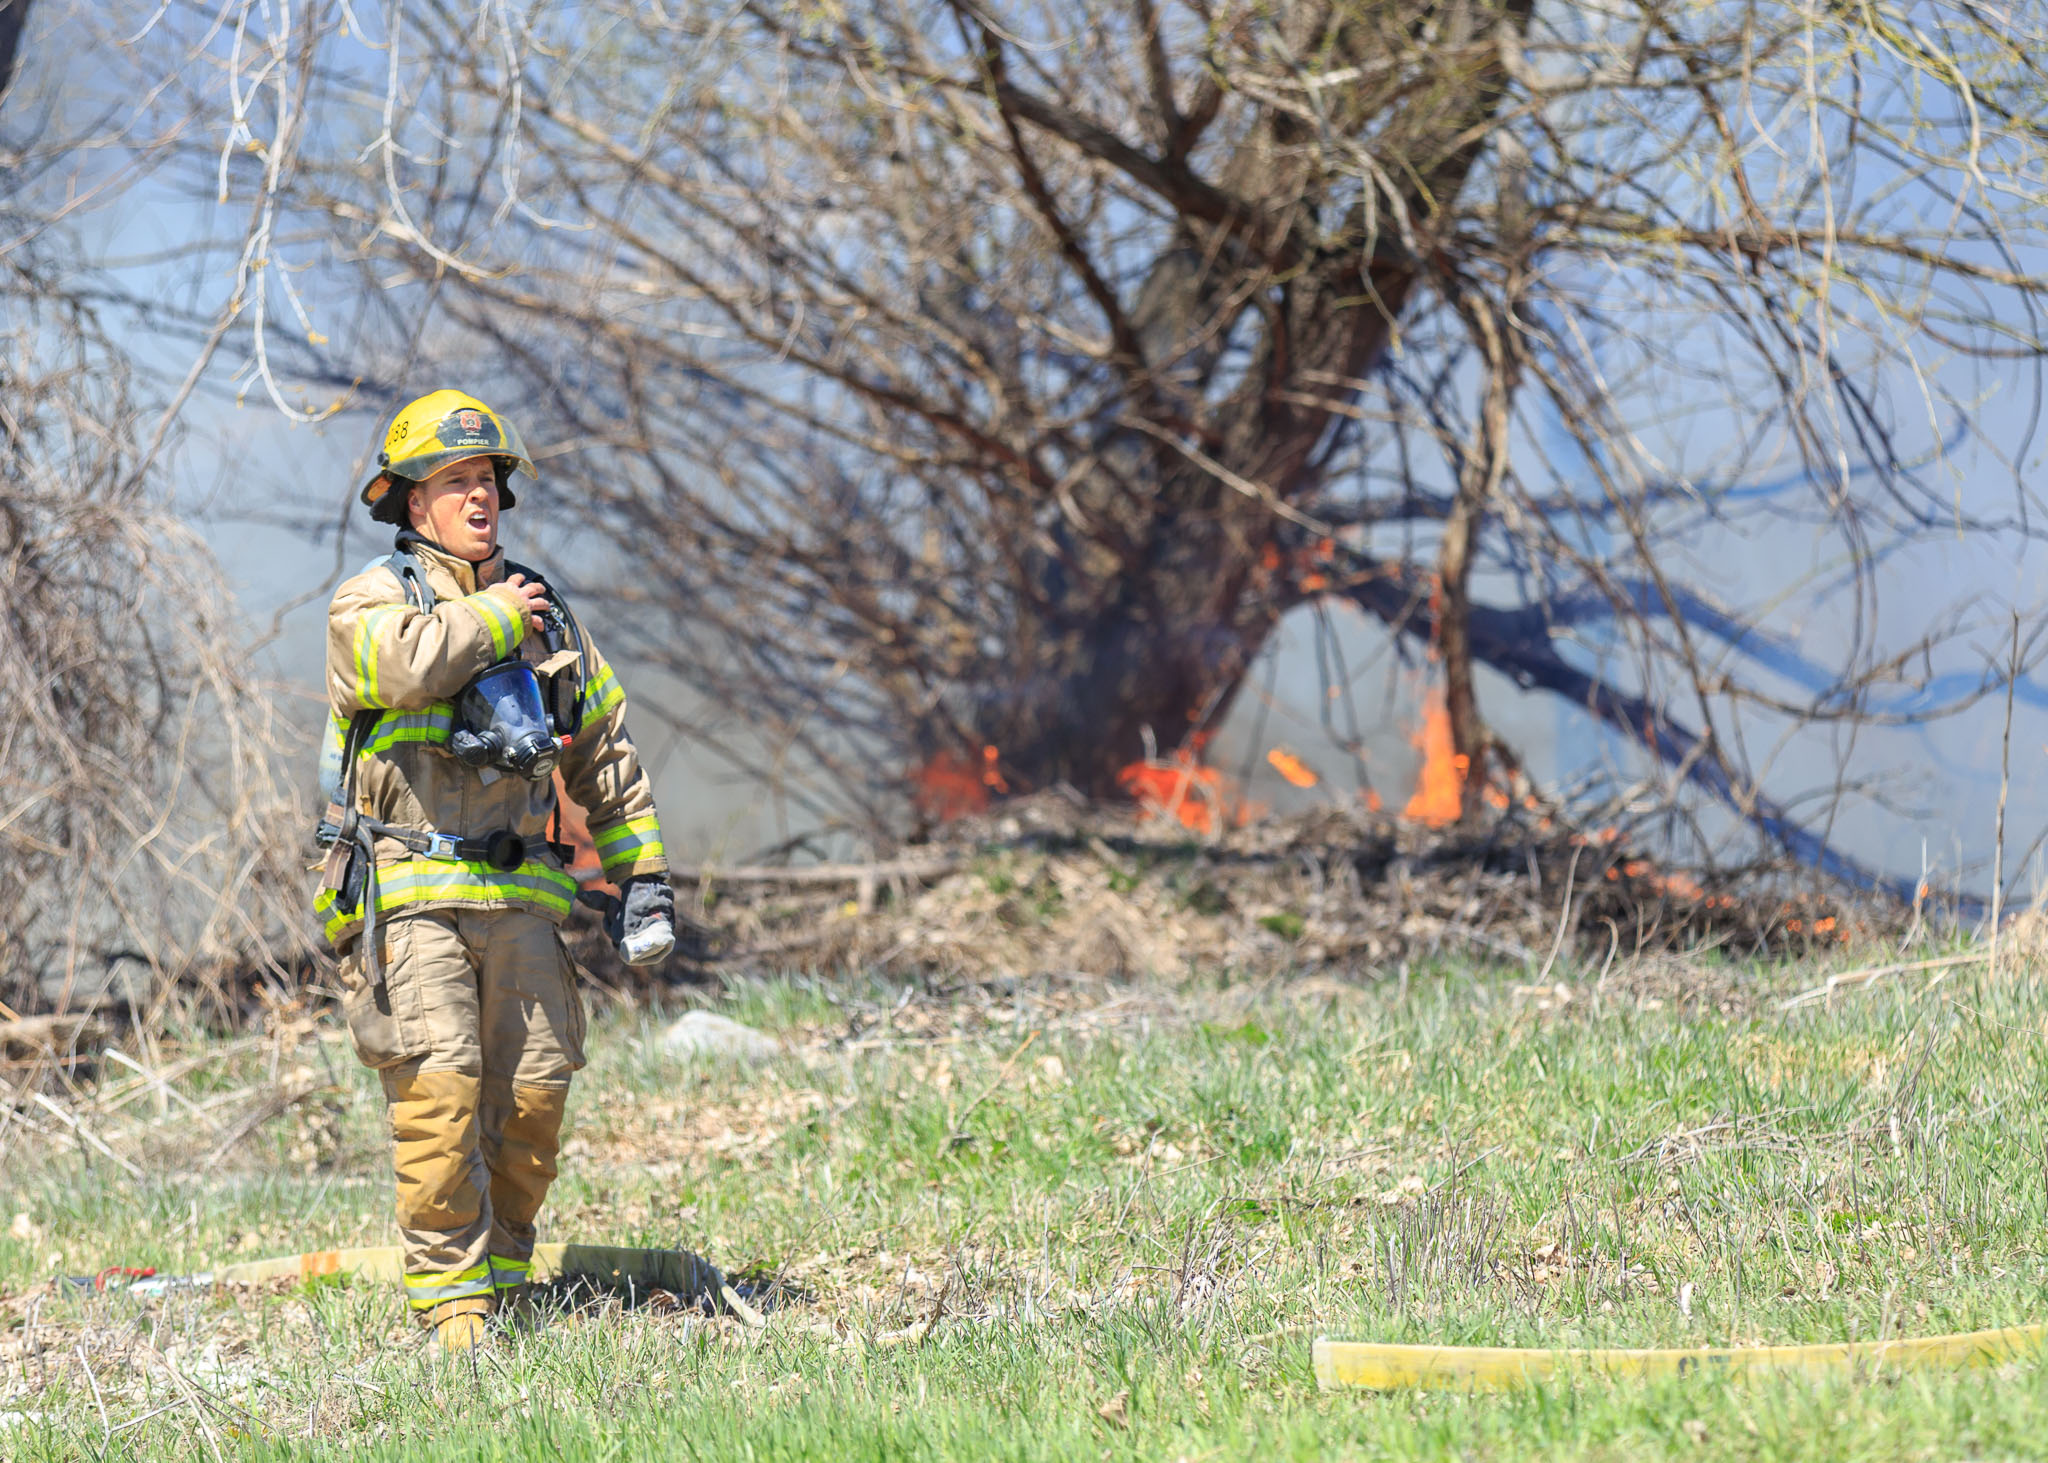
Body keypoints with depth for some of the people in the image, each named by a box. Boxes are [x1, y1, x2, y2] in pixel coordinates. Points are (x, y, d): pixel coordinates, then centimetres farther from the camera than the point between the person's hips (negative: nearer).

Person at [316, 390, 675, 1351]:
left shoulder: (544, 615, 18)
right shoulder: (367, 603, 1)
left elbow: (607, 759, 24)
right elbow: (406, 662, -24)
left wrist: (642, 879, 18)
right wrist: (494, 618, -7)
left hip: (520, 898, 5)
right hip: (409, 896, -5)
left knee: (531, 1095, 1)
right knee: (438, 1089, -15)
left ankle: (502, 1277, 14)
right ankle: (450, 1297, -12)